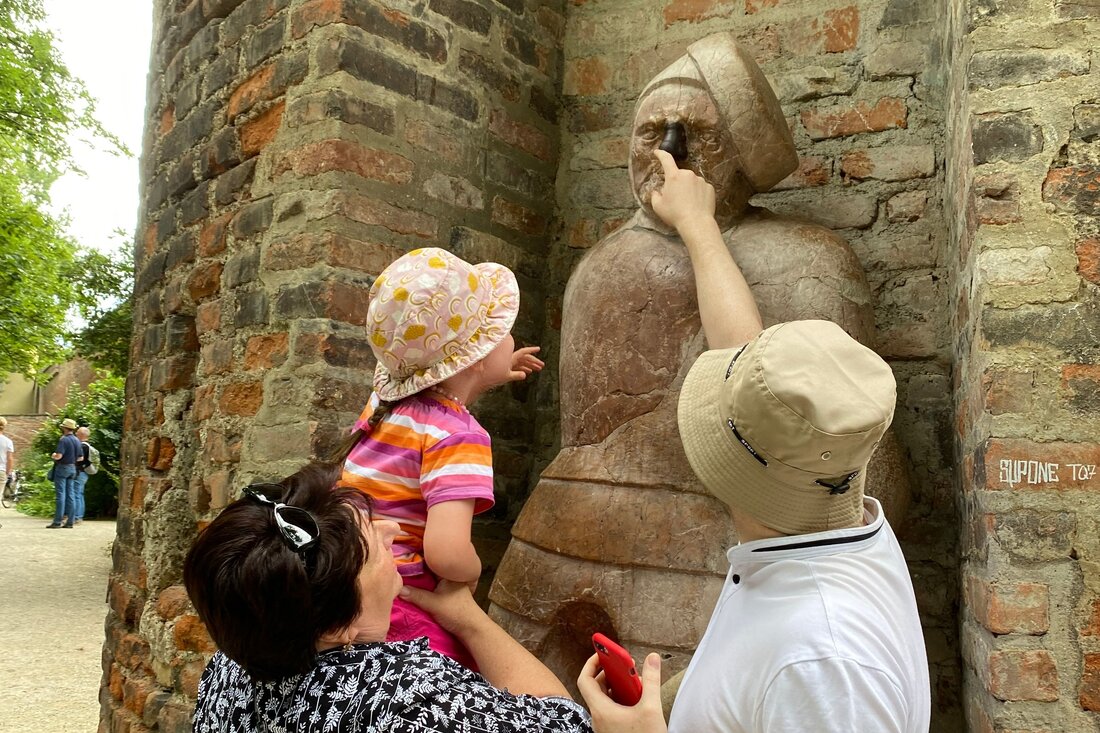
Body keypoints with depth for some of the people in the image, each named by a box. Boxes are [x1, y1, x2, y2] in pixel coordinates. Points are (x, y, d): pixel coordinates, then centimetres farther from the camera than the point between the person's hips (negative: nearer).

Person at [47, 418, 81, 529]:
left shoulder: (63, 440, -14)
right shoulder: (77, 441, 10)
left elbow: (58, 456, -23)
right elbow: (80, 458, 13)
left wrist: (53, 455, -2)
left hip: (62, 468, -7)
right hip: (73, 468, 7)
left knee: (60, 495, -5)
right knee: (71, 495, 7)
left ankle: (57, 521, -4)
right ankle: (70, 522, 8)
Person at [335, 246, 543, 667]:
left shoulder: (387, 396, 6)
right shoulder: (458, 435, -19)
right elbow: (447, 552, -32)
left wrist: (491, 375, 37)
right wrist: (471, 572, -9)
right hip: (400, 612, -9)